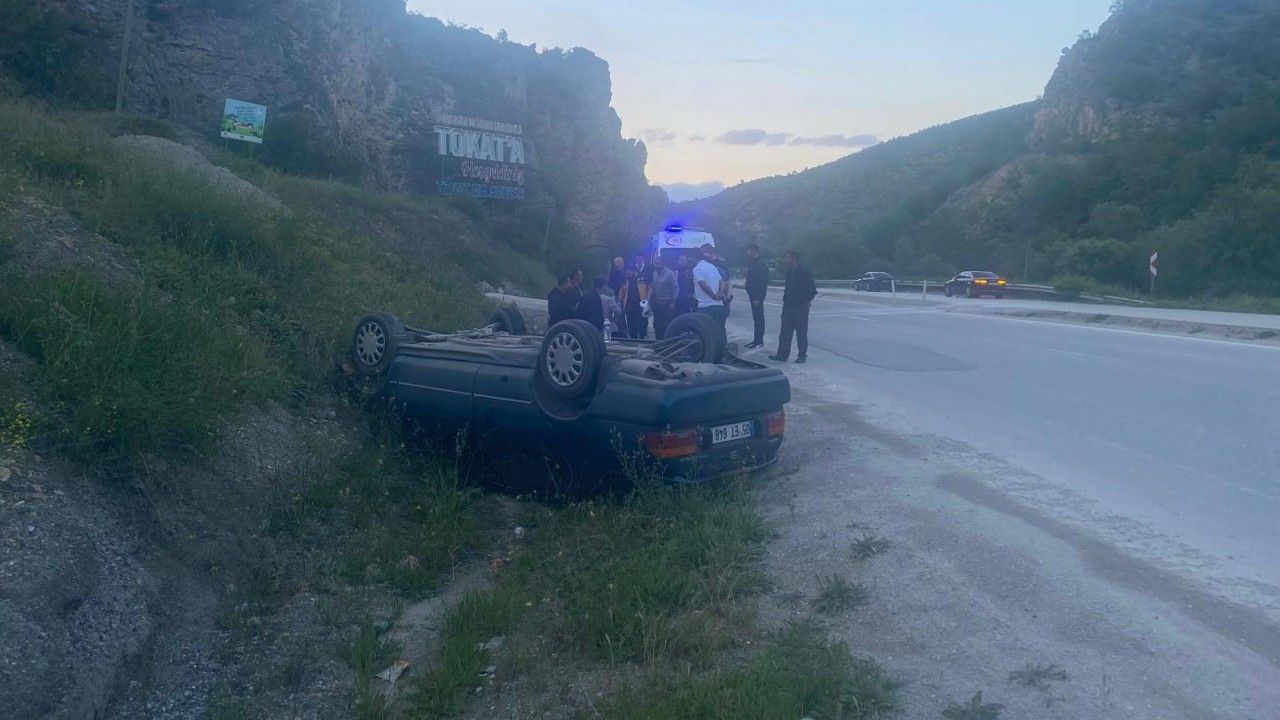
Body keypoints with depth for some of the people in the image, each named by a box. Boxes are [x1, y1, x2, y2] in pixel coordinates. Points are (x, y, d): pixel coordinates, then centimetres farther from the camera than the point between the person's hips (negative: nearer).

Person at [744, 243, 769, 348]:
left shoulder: (761, 265, -17)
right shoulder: (754, 263, 14)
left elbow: (762, 282, -22)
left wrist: (757, 297, -24)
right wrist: (751, 294, 15)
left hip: (757, 296, -10)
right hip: (754, 295, 10)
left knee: (758, 317, -5)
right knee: (757, 317, 13)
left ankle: (759, 341, -1)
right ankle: (757, 340, 19)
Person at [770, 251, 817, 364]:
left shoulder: (805, 272, -11)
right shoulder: (789, 271, 9)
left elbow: (812, 291, -9)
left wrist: (805, 301, -7)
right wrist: (786, 299, 9)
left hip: (800, 308, -7)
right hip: (788, 307, 7)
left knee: (801, 333, 2)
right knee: (785, 332, 7)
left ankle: (802, 356, 11)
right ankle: (782, 355, 12)